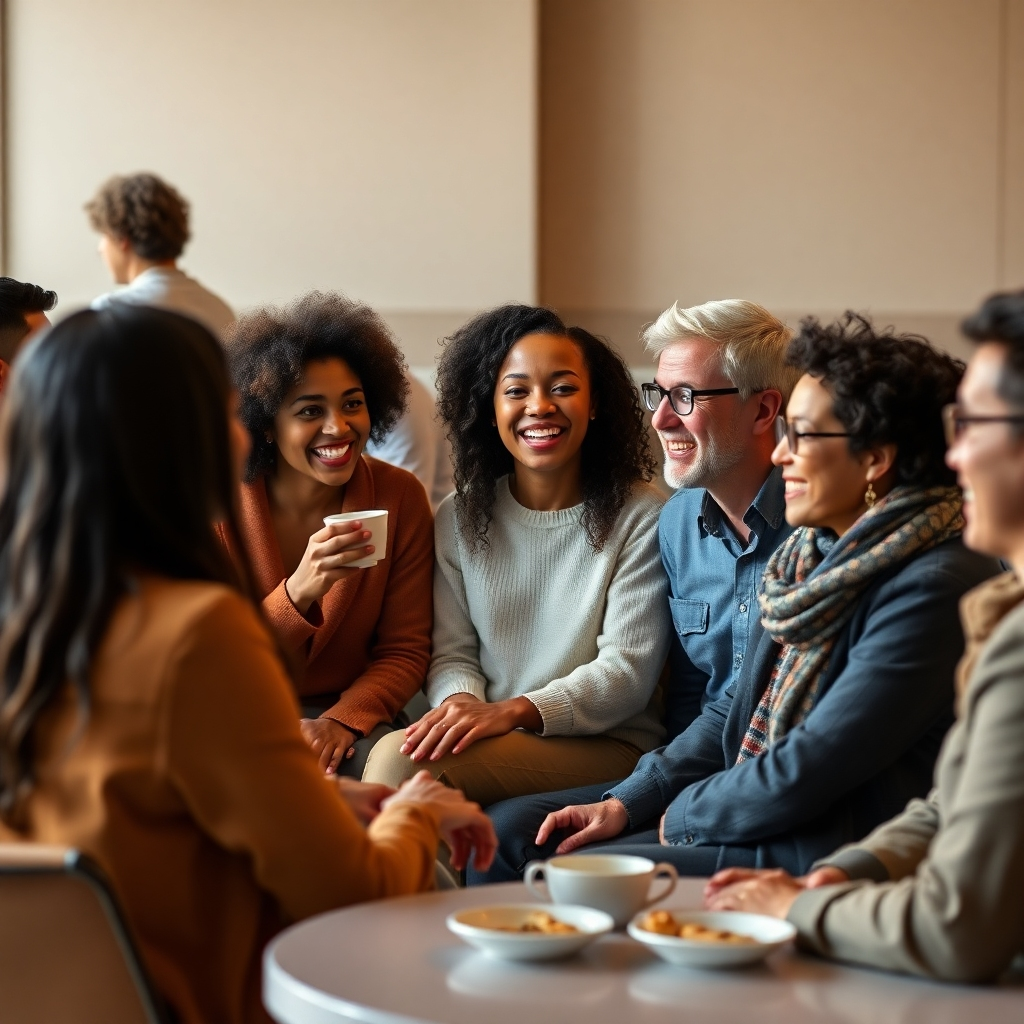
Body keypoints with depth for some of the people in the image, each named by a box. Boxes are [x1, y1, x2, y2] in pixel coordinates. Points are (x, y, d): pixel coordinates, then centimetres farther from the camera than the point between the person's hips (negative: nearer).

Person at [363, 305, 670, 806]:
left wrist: (512, 711, -23)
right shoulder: (460, 517, 10)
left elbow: (628, 670, -9)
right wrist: (461, 701, -17)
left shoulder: (640, 516, -3)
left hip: (605, 746, -4)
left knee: (402, 761, -29)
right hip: (490, 740, 4)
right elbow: (452, 651, 9)